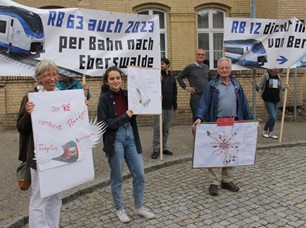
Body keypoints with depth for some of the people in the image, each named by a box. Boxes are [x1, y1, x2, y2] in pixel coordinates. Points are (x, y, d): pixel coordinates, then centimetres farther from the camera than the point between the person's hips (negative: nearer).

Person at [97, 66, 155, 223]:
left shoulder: (127, 94, 4)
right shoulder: (104, 99, -8)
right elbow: (103, 123, -14)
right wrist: (125, 116, -17)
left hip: (131, 135, 4)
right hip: (115, 139, -4)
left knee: (139, 174, 9)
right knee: (117, 177, 9)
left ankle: (140, 207, 28)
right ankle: (120, 209, 28)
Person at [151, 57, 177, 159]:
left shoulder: (172, 77, 12)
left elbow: (174, 92, 17)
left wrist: (175, 105, 16)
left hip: (169, 107, 5)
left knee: (166, 129, 10)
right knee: (157, 128, -4)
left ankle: (164, 147, 21)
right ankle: (156, 149, 3)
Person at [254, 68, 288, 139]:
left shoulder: (278, 77, 10)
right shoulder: (265, 76, -6)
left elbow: (281, 87, 15)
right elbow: (259, 86, -7)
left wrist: (285, 87, -6)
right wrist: (255, 83, -27)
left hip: (276, 100, 6)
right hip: (268, 100, -6)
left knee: (274, 117, 8)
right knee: (272, 117, -11)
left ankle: (270, 133, 21)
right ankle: (265, 130, 11)